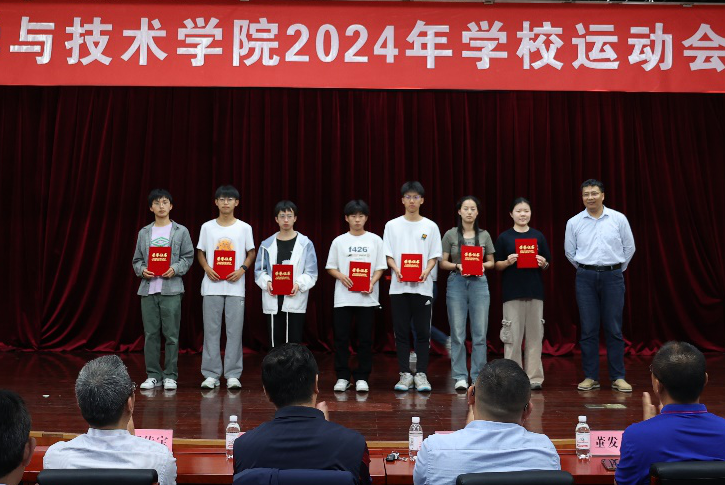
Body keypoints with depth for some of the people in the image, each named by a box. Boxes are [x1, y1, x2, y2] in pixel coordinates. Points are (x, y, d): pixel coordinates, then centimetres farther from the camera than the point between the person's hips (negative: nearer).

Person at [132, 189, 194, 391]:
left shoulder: (181, 231, 5)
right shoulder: (144, 233, 13)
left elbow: (188, 257, 3)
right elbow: (137, 260, 13)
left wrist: (175, 269, -14)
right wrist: (142, 270, -7)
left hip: (171, 289, -2)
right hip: (148, 289, 3)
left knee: (171, 334, -2)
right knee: (151, 334, 4)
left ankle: (170, 376, 6)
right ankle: (153, 375, 13)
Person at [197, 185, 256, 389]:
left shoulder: (244, 228, 4)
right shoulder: (207, 227, 6)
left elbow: (251, 252, 8)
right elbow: (200, 252, 11)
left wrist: (242, 269, -9)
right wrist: (207, 268, -8)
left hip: (235, 286, -1)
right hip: (212, 286, 1)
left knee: (235, 330, 0)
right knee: (211, 330, 3)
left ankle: (233, 374, 8)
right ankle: (211, 374, 10)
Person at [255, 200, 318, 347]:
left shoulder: (305, 244, 3)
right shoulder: (267, 244, 8)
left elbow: (311, 273, 0)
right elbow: (259, 270, 7)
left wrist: (299, 284, -18)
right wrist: (267, 282, -13)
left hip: (295, 301, -1)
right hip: (273, 301, 2)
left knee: (294, 342, 2)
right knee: (275, 341, 7)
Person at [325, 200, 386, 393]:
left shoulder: (375, 240, 6)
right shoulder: (339, 241, 7)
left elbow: (380, 267, 5)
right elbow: (330, 267, 8)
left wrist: (372, 282, -12)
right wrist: (341, 276, -11)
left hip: (367, 297, 0)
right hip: (343, 296, 1)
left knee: (365, 339, 2)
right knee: (341, 338, 1)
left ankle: (362, 378, 11)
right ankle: (342, 377, 11)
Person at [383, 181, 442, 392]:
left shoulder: (430, 226, 6)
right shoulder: (392, 225, 7)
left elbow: (434, 256, 5)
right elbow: (388, 255, 5)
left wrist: (426, 271, -14)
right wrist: (397, 270, -13)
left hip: (422, 286, 0)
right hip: (399, 287, 0)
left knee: (423, 332, 1)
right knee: (401, 332, 3)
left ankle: (421, 374, 8)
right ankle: (405, 374, 10)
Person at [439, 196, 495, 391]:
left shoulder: (484, 235, 8)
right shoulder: (450, 234, 3)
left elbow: (491, 262, 13)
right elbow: (442, 263, 3)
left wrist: (483, 265, -8)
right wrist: (457, 266, -15)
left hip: (479, 283, 2)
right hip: (456, 282, -1)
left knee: (479, 333, 2)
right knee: (457, 333, 0)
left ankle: (478, 377, 11)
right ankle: (460, 377, 8)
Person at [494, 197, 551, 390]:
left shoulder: (538, 236, 10)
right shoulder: (504, 237, 4)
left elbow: (547, 265, 12)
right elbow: (497, 265, 4)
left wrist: (543, 263, -9)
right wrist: (507, 262, -15)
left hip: (535, 291, 2)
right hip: (512, 292, -2)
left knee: (534, 334, 3)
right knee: (512, 335, -3)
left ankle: (534, 377, 10)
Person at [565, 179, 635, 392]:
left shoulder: (619, 219, 1)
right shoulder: (574, 222, 4)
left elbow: (629, 247, 9)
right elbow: (569, 251, 14)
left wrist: (617, 269, 12)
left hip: (612, 277, -1)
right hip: (585, 278, 1)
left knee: (614, 329, 0)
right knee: (588, 329, 2)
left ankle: (618, 378, 7)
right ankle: (590, 377, 9)